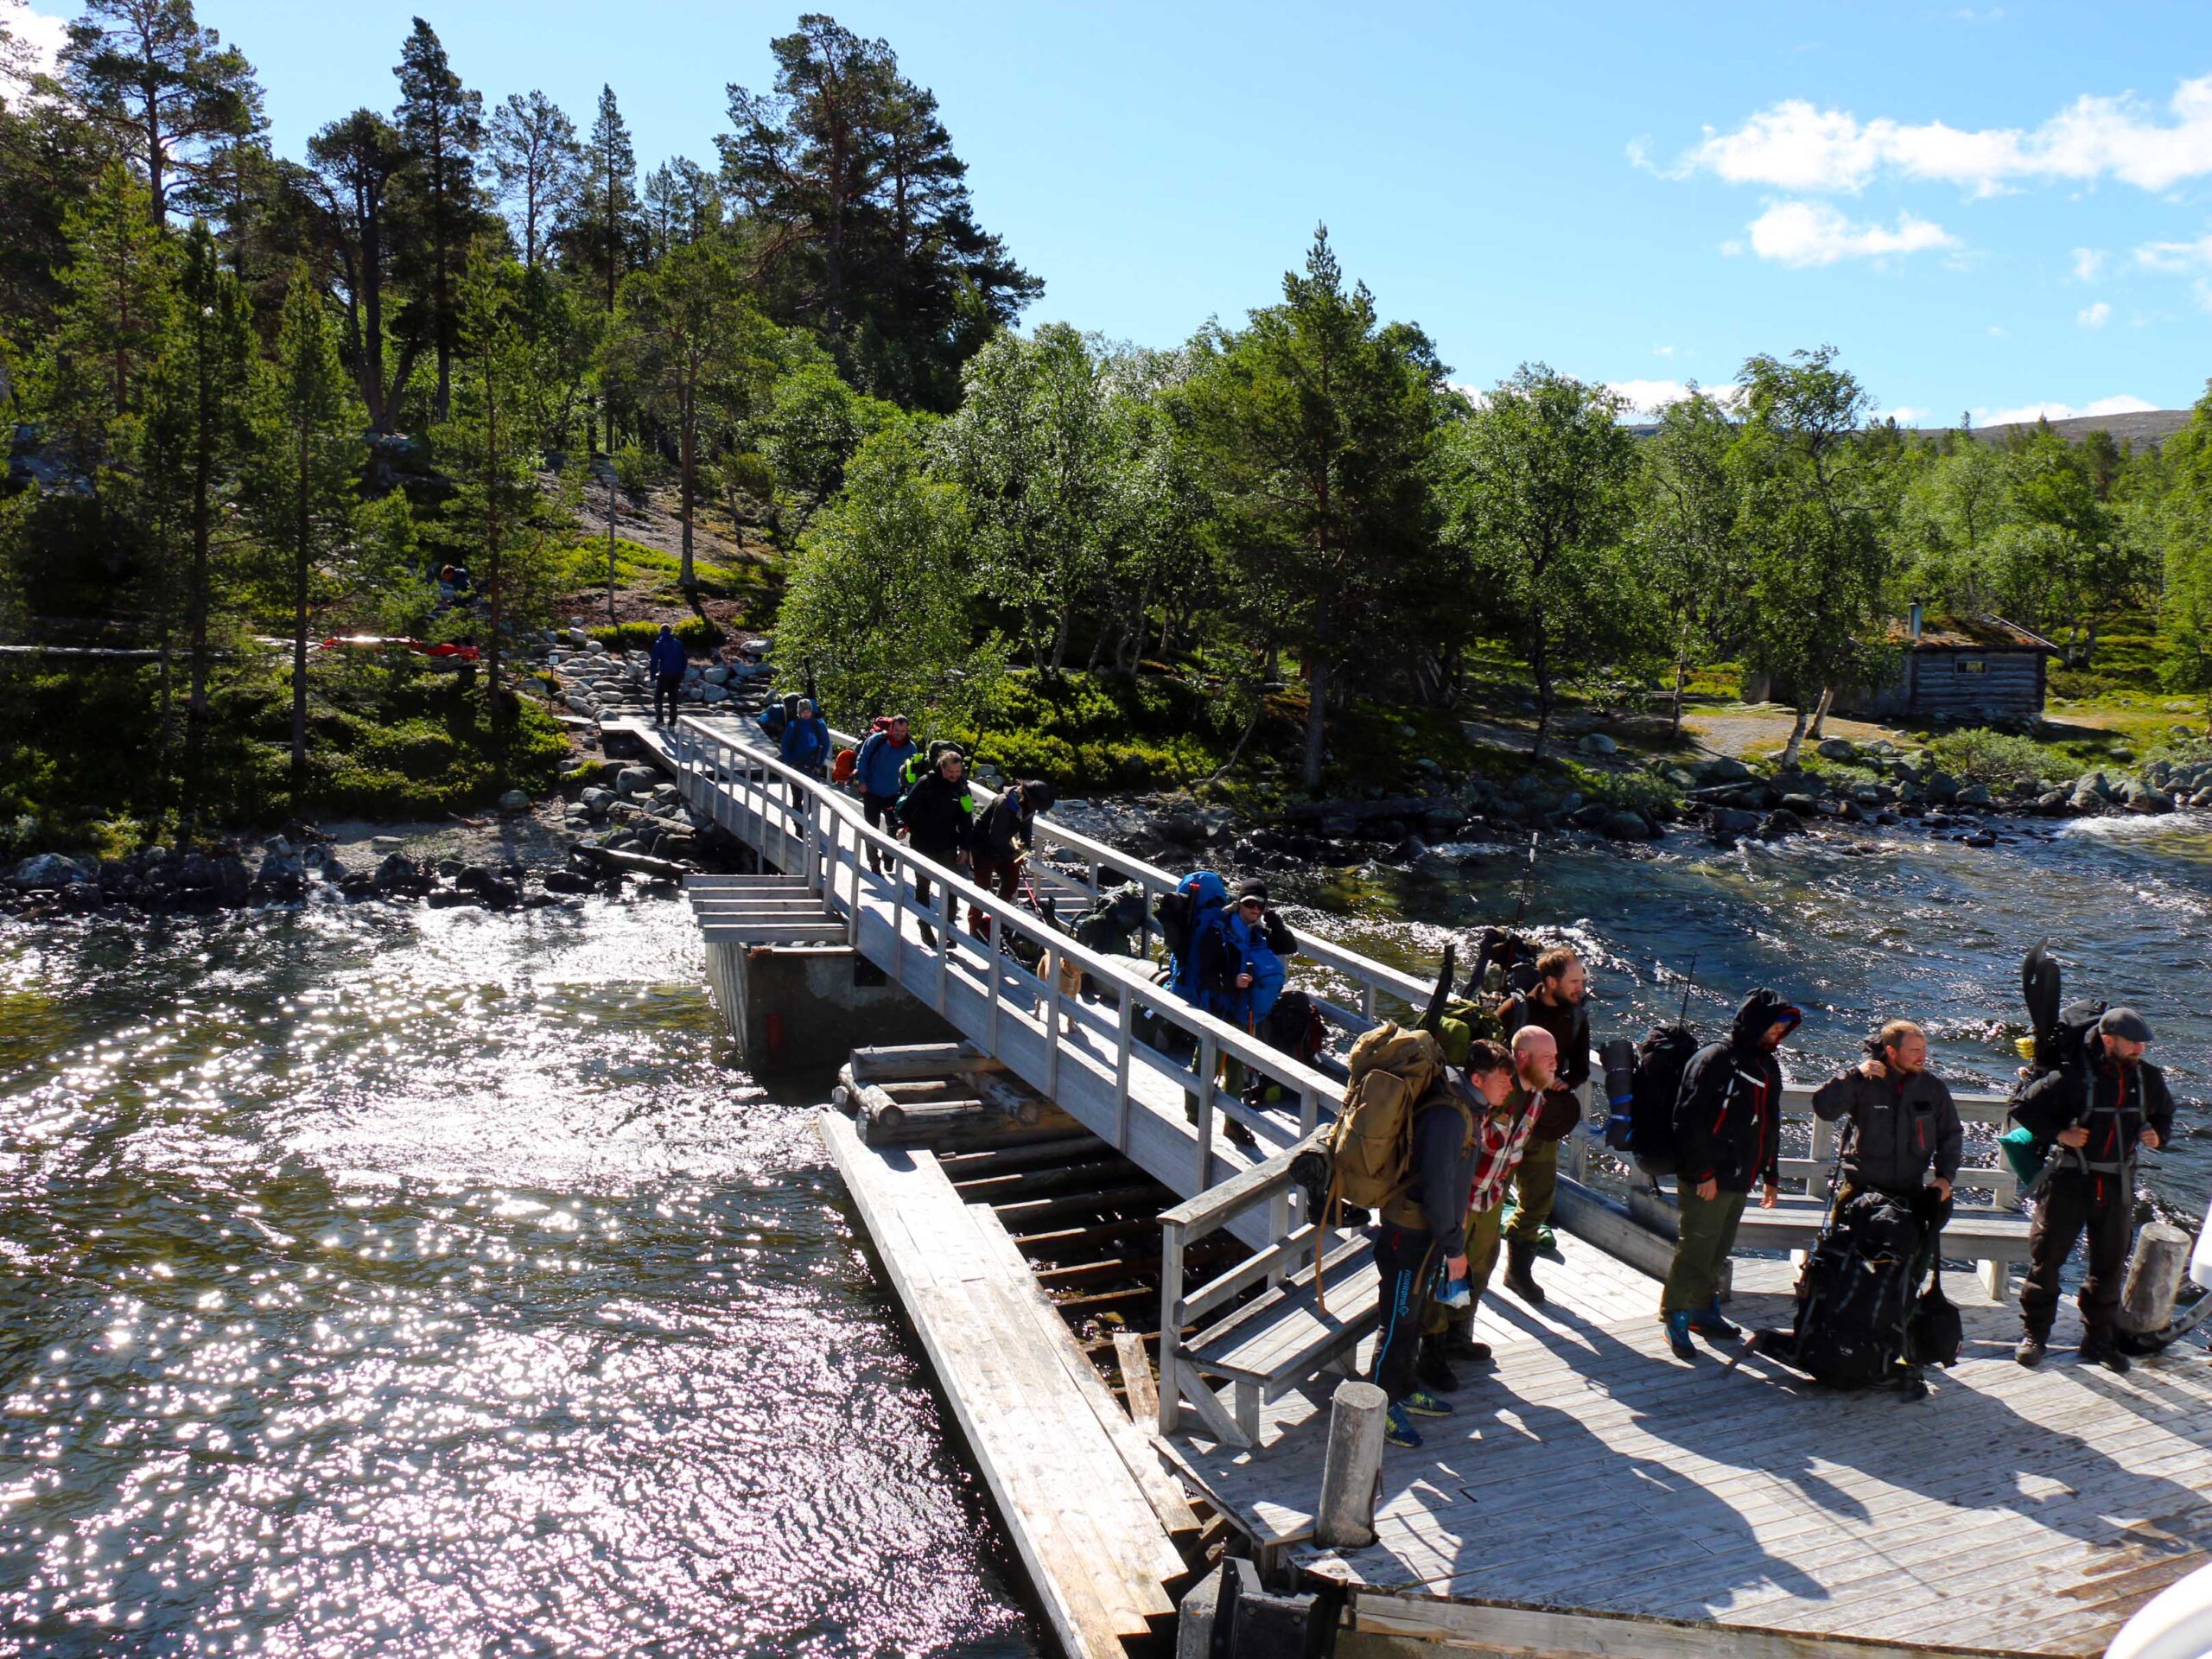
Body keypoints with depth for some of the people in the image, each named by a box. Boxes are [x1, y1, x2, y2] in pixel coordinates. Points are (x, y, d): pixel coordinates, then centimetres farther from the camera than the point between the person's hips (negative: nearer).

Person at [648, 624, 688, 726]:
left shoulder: (659, 643, -5)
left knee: (658, 697, 8)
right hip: (677, 675, 4)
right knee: (673, 699, 10)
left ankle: (659, 719, -6)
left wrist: (653, 677, -6)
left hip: (664, 675, -4)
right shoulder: (678, 643, 8)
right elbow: (684, 660, 11)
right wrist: (681, 674, 18)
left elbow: (654, 661, -9)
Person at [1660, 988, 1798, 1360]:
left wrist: (1771, 1176, 23)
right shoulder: (1715, 1058, -13)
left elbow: (1770, 1125, 24)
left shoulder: (1768, 1065, 15)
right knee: (1696, 1248, -4)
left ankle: (1703, 1308, 29)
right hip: (1707, 1179, -8)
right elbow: (1690, 1120, -18)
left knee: (1719, 1249, 17)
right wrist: (1703, 1172, -19)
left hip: (1740, 1179, 8)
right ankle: (1675, 1315, 5)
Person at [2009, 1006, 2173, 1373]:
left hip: (2118, 1186, 5)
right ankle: (2034, 1333, 14)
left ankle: (2098, 1338, 26)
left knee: (2110, 1264, 12)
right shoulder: (2075, 1076, -12)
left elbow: (2164, 1113, 24)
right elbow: (2023, 1106, -6)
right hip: (2070, 1181, -5)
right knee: (2047, 1256, 1)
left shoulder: (2148, 1078, 4)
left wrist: (2157, 1134, 4)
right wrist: (2058, 1133, -14)